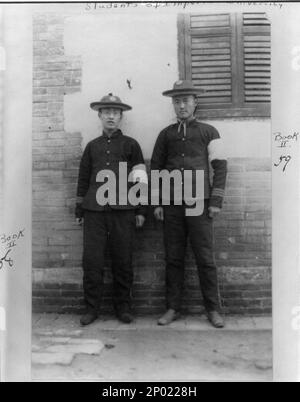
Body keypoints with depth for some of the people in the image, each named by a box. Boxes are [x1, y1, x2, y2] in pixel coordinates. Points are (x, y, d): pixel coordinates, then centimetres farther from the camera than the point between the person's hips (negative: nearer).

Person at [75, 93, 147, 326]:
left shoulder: (130, 144, 10)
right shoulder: (92, 146, 17)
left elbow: (141, 178, 6)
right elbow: (83, 179, 17)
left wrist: (141, 210, 1)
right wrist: (79, 210, 12)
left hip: (123, 210, -2)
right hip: (94, 210, 2)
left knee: (123, 262, 3)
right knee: (92, 260, 0)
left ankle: (123, 307, 16)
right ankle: (92, 307, 13)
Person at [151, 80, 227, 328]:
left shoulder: (208, 132, 8)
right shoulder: (166, 134, 14)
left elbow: (220, 167, 3)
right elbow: (155, 168, 13)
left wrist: (216, 201, -5)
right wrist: (156, 203, 6)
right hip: (171, 205, 2)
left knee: (205, 259, 0)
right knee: (173, 259, 6)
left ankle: (213, 309, 13)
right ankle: (173, 308, 16)